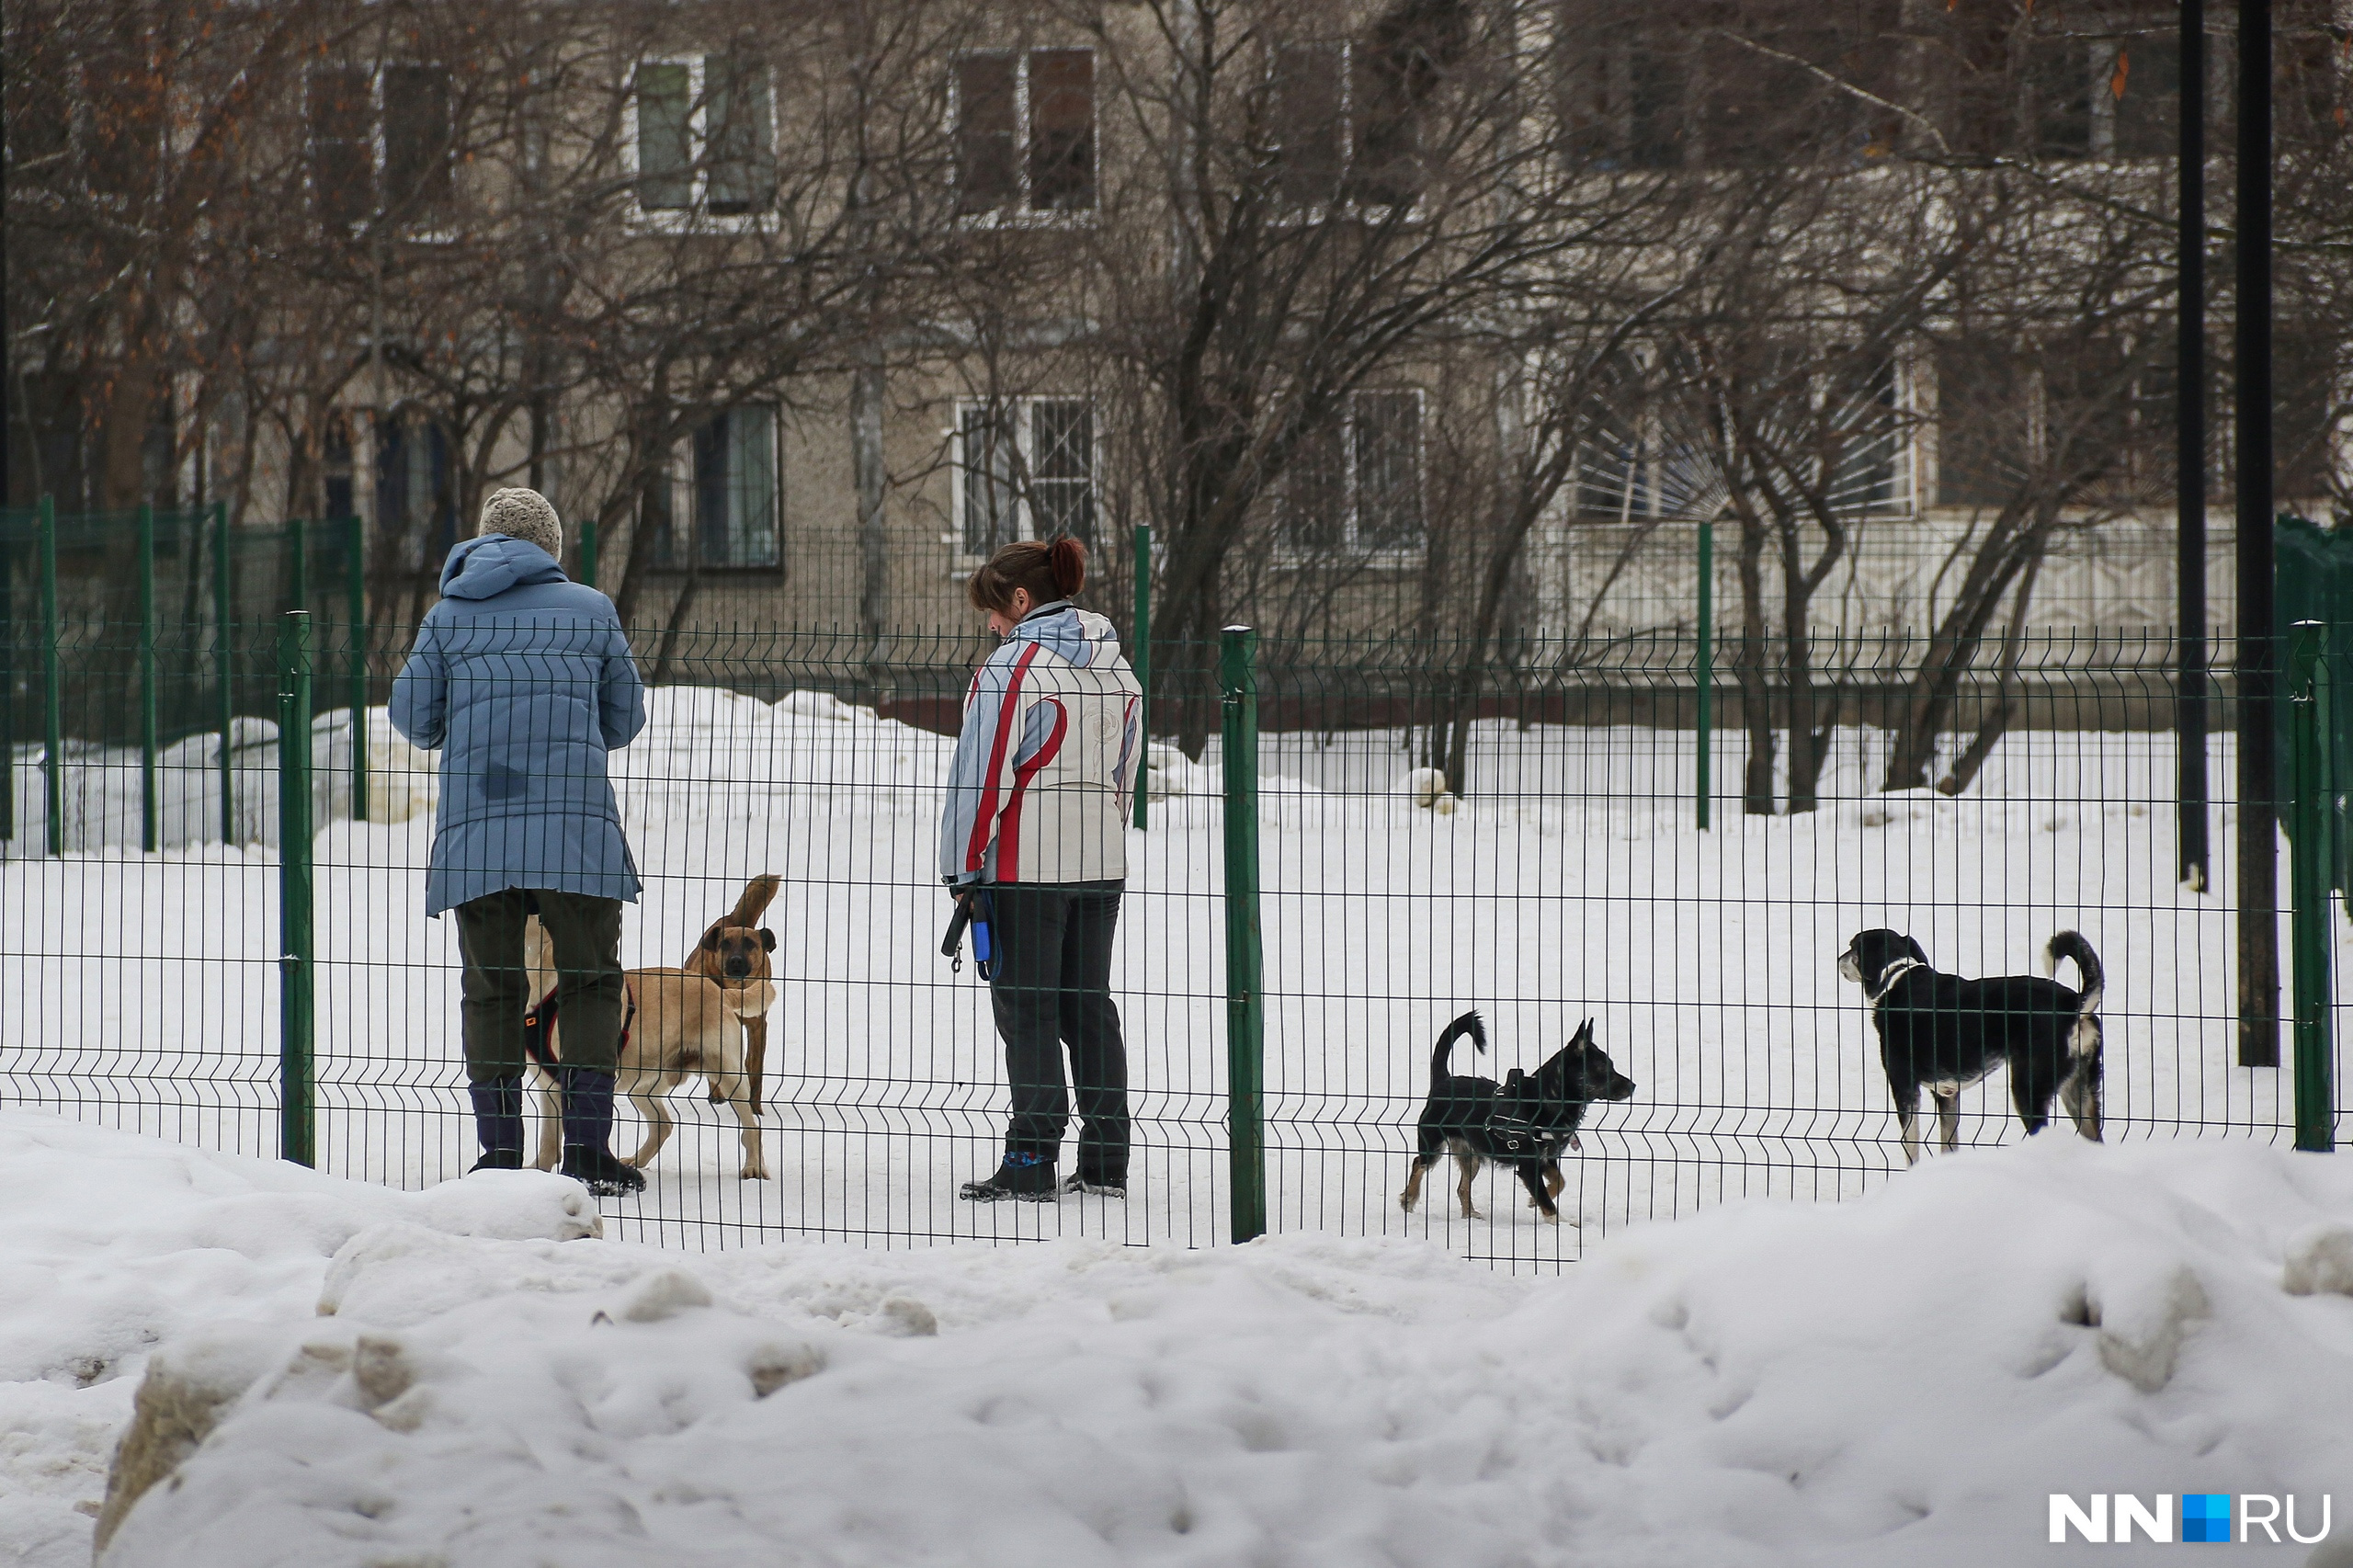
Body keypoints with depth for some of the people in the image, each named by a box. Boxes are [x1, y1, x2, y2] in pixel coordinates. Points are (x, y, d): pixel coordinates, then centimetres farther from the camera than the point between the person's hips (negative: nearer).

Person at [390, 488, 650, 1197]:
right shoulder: (591, 609, 10)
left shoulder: (449, 616, 10)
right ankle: (587, 1149, -2)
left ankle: (500, 1153, 3)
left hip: (476, 824, 1)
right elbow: (626, 718, 14)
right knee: (591, 982, 5)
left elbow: (412, 717, 10)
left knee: (491, 990, 7)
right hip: (577, 825, -1)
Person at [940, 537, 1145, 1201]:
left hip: (1025, 865, -7)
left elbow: (984, 772, -13)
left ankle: (1031, 1162, -3)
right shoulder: (1115, 663, 11)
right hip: (1102, 862, 7)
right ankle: (1106, 1162, 12)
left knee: (1027, 1009, -2)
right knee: (1090, 1003, 12)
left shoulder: (1015, 664, -13)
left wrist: (965, 868, -7)